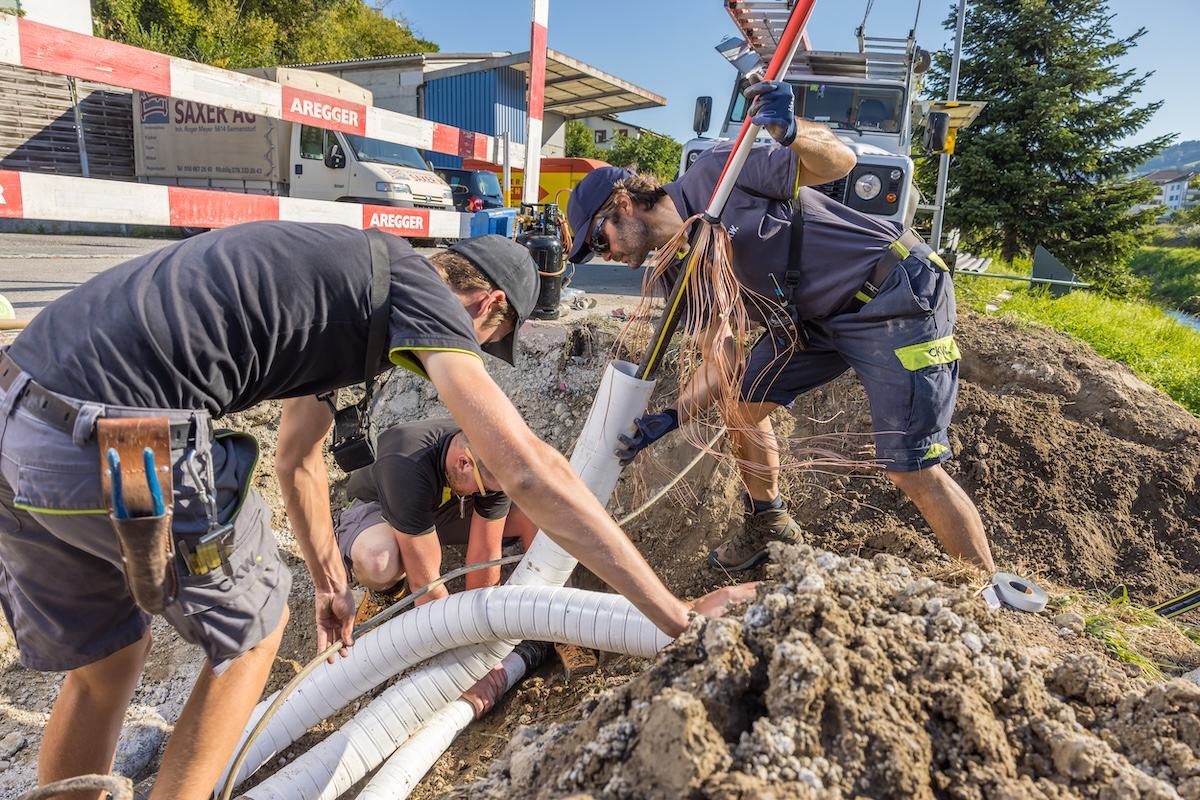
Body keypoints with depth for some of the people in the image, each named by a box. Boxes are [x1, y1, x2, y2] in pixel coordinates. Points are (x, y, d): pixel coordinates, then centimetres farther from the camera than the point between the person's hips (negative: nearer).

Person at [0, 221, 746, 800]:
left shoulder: (347, 273, 23)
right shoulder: (421, 290, -4)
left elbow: (298, 453, 30)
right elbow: (526, 467, -16)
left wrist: (330, 582, 39)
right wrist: (676, 615, -10)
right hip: (118, 438, -9)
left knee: (104, 664, 25)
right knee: (253, 627, 16)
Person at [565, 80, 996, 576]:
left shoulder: (716, 173, -14)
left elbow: (839, 162, -17)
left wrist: (790, 131, -36)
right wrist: (672, 418, -10)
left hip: (897, 298, -8)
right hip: (820, 317, 8)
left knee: (912, 472, -11)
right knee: (742, 403, 9)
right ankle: (768, 526, 30)